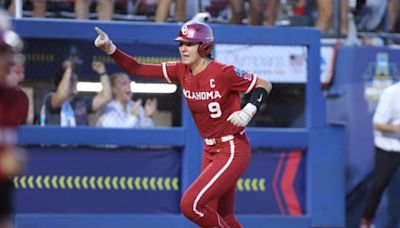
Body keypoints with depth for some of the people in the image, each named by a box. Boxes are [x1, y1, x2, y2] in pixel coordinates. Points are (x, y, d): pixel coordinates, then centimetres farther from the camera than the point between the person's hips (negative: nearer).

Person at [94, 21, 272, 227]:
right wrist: (110, 49, -16)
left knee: (190, 204, -17)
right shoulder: (182, 71, 0)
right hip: (209, 151, 8)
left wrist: (249, 110, -27)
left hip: (233, 151, -8)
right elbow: (138, 70, -3)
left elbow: (265, 85, -11)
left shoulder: (223, 73, -19)